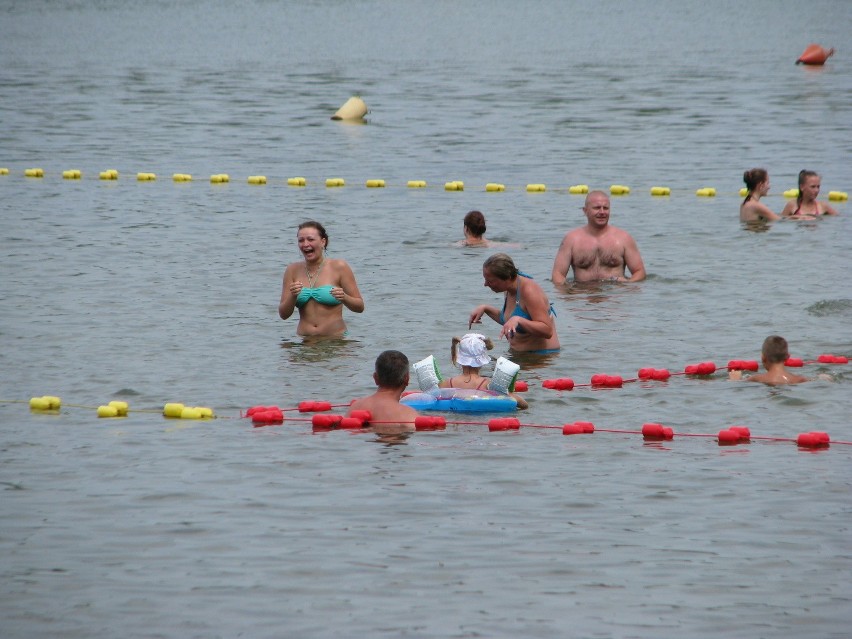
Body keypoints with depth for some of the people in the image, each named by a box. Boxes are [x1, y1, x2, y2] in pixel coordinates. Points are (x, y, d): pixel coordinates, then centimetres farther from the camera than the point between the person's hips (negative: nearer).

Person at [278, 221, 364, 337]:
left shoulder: (339, 267, 1)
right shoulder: (293, 270, 10)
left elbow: (360, 307, 4)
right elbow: (283, 314, 9)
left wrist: (344, 298, -17)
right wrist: (293, 297, -11)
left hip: (335, 339, -3)